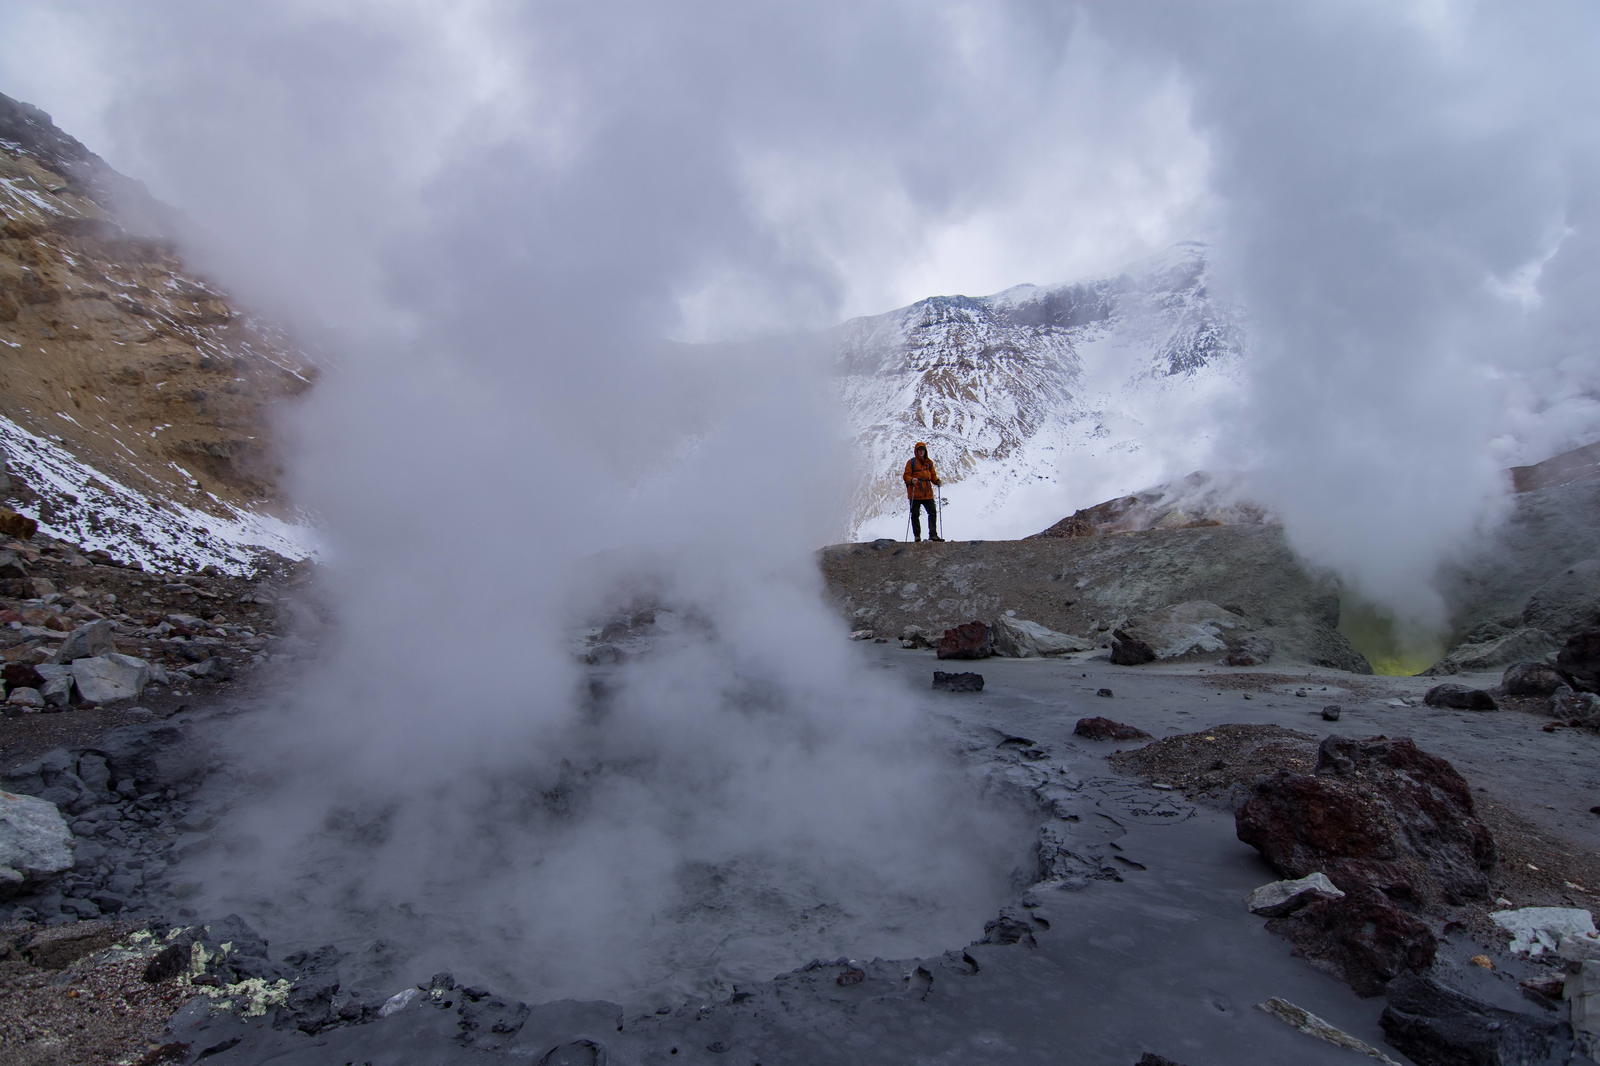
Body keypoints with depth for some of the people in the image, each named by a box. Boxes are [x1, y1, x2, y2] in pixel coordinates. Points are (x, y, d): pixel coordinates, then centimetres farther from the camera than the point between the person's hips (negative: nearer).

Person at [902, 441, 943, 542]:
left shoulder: (929, 462, 13)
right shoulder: (911, 462, 0)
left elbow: (933, 475, 16)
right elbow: (906, 476, -3)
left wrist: (937, 481, -4)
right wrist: (912, 480, -24)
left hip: (927, 493, 4)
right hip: (915, 493, -4)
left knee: (933, 512, -1)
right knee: (915, 515, 2)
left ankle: (933, 534, 5)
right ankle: (917, 536, 11)